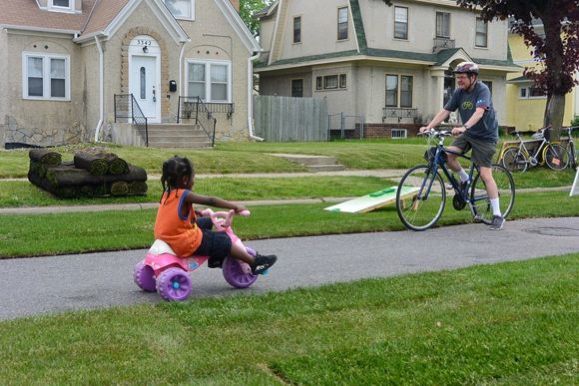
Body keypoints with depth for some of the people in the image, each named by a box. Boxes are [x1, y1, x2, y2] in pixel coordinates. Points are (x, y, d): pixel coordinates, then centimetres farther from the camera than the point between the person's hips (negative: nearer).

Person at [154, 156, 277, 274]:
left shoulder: (168, 193, 4)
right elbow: (211, 201, -24)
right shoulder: (184, 195, -21)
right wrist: (235, 207, -20)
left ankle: (215, 258, 37)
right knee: (223, 241, 3)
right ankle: (254, 262, 11)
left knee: (207, 222, 26)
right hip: (186, 243, -9)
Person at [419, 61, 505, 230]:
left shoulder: (482, 90, -19)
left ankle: (498, 216, -3)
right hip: (467, 134, 6)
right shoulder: (459, 92, -1)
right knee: (447, 155, -17)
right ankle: (465, 179, 12)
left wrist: (464, 127, -50)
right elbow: (445, 111, -3)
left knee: (485, 175, -12)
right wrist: (429, 126, -17)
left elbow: (479, 112, -35)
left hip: (485, 136, -6)